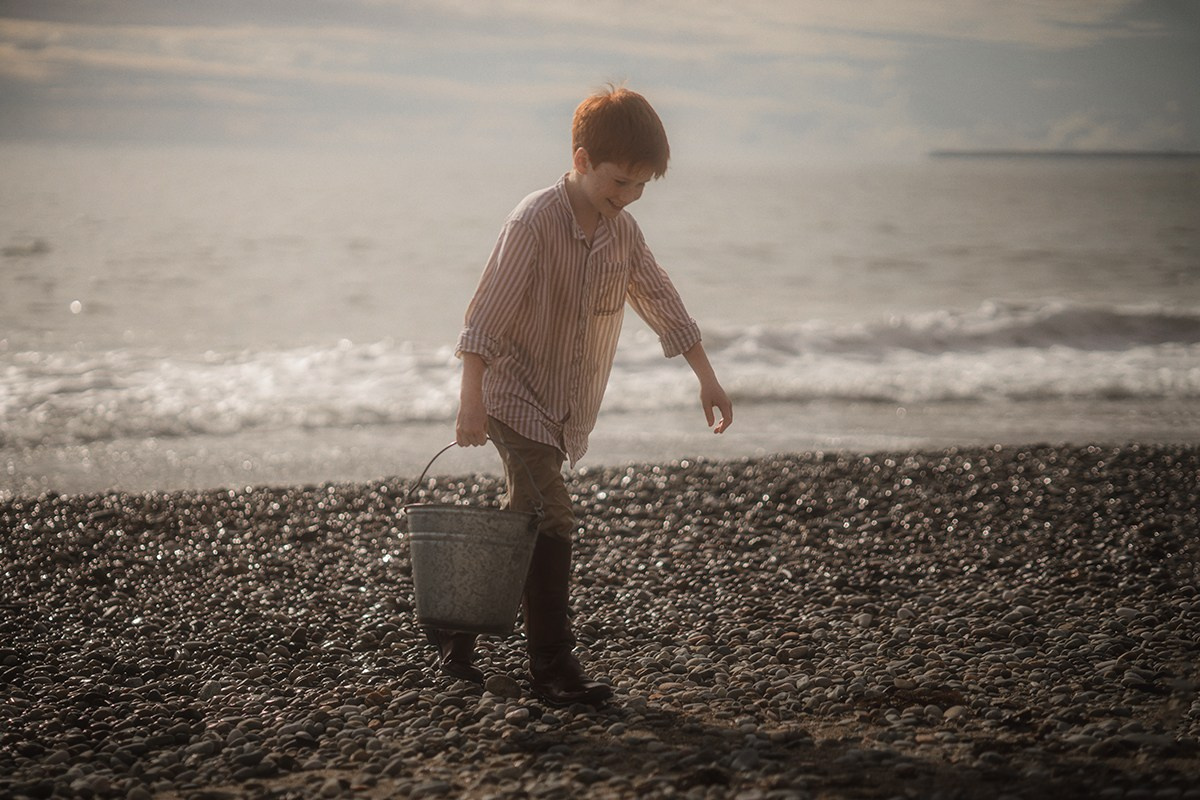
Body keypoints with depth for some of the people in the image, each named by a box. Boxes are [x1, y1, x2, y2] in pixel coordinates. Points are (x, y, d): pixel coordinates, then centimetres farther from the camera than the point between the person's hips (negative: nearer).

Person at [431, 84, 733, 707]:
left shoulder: (622, 231, 3)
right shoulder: (534, 222, -19)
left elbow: (662, 302, 13)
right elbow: (486, 317, -22)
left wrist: (707, 378, 11)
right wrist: (471, 402, -28)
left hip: (569, 408, 8)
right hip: (517, 395, -8)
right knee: (551, 522, -15)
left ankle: (457, 626, 31)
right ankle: (553, 667, -12)